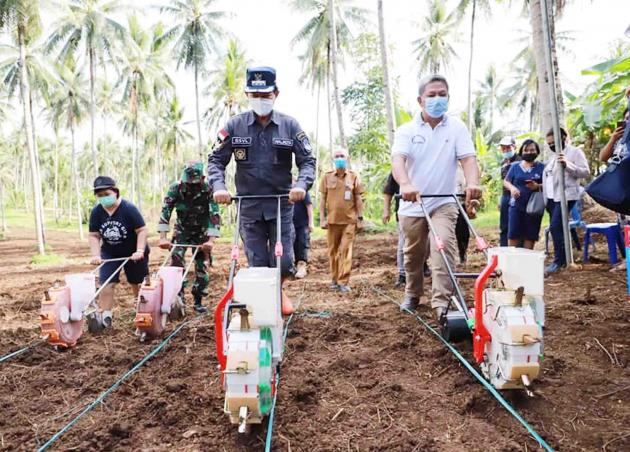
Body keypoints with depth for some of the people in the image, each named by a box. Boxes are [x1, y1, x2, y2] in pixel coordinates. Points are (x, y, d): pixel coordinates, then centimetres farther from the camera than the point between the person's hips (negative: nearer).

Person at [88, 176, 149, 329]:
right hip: (109, 253, 3)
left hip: (133, 253, -3)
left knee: (137, 283, 10)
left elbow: (142, 230, -21)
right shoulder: (96, 212, -10)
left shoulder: (129, 208, -22)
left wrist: (139, 251, -28)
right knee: (107, 283, -8)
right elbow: (94, 236, -5)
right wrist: (96, 255, -17)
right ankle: (104, 316, -2)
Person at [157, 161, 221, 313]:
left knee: (202, 265, -2)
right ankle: (178, 297, -9)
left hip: (201, 232, -1)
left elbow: (215, 215, -28)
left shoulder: (208, 190, -24)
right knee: (176, 258, -19)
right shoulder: (175, 188, -19)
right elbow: (165, 212, -21)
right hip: (182, 229, 1)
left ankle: (198, 301, 14)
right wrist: (163, 238, -29)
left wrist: (211, 240, -38)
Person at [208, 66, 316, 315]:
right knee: (257, 264, 3)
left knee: (284, 262, 2)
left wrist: (302, 184, -22)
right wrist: (218, 186, -17)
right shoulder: (235, 125, 1)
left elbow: (307, 161, -1)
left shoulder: (290, 125, 0)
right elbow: (216, 160, 3)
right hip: (249, 207, 0)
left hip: (282, 204, 0)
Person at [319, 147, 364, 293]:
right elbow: (322, 199, 6)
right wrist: (322, 218, 0)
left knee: (346, 251, -6)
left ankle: (343, 282, -5)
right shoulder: (327, 177, 5)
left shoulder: (353, 176, 4)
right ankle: (335, 279, 19)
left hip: (349, 220, -1)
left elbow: (358, 199, 6)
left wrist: (360, 218, 1)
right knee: (333, 251, 7)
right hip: (332, 220, 2)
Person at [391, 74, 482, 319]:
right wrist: (405, 184, -44)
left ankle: (442, 302, -17)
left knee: (443, 246, -21)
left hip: (444, 202, -1)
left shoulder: (457, 127, -1)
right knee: (413, 254, 14)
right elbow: (398, 159, -22)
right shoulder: (407, 130, -5)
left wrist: (472, 183, -34)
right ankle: (412, 294, 36)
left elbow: (468, 158, -12)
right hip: (412, 203, 1)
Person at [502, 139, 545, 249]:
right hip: (516, 206, 1)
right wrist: (512, 187, -14)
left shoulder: (541, 167, 5)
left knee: (530, 236, 3)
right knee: (513, 235, -2)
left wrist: (538, 186, -19)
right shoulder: (515, 166, 9)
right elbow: (505, 181, 8)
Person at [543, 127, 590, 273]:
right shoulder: (554, 156, 20)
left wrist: (567, 164, -24)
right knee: (557, 228, 8)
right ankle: (563, 259, 16)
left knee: (555, 227, -16)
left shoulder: (575, 152, -2)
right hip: (552, 197, 8)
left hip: (565, 196, -8)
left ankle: (558, 261, -9)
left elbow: (585, 172, -12)